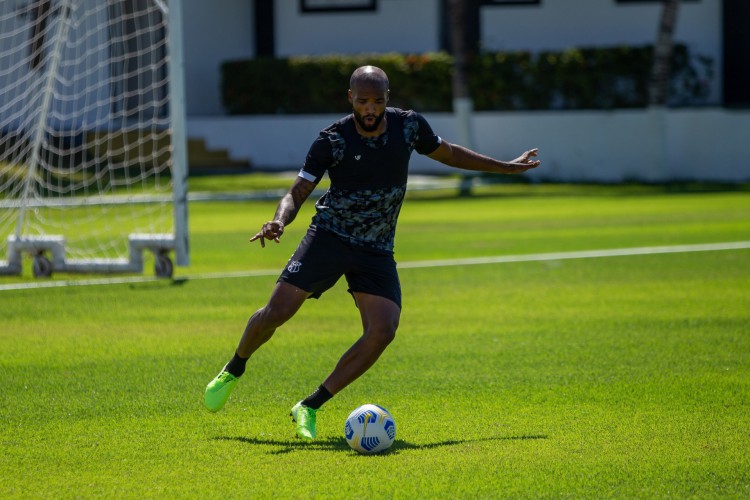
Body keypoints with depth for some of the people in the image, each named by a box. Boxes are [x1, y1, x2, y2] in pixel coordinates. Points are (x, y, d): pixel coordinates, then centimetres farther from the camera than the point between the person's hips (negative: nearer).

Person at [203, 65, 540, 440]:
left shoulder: (409, 126, -2)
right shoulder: (332, 140, -11)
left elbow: (448, 153, 18)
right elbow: (298, 191, -9)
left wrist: (507, 167, 24)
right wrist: (279, 221, -31)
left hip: (377, 251, 3)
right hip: (329, 237, -2)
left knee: (382, 331, -18)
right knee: (276, 312, -13)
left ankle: (309, 408, -8)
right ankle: (233, 371, 19)